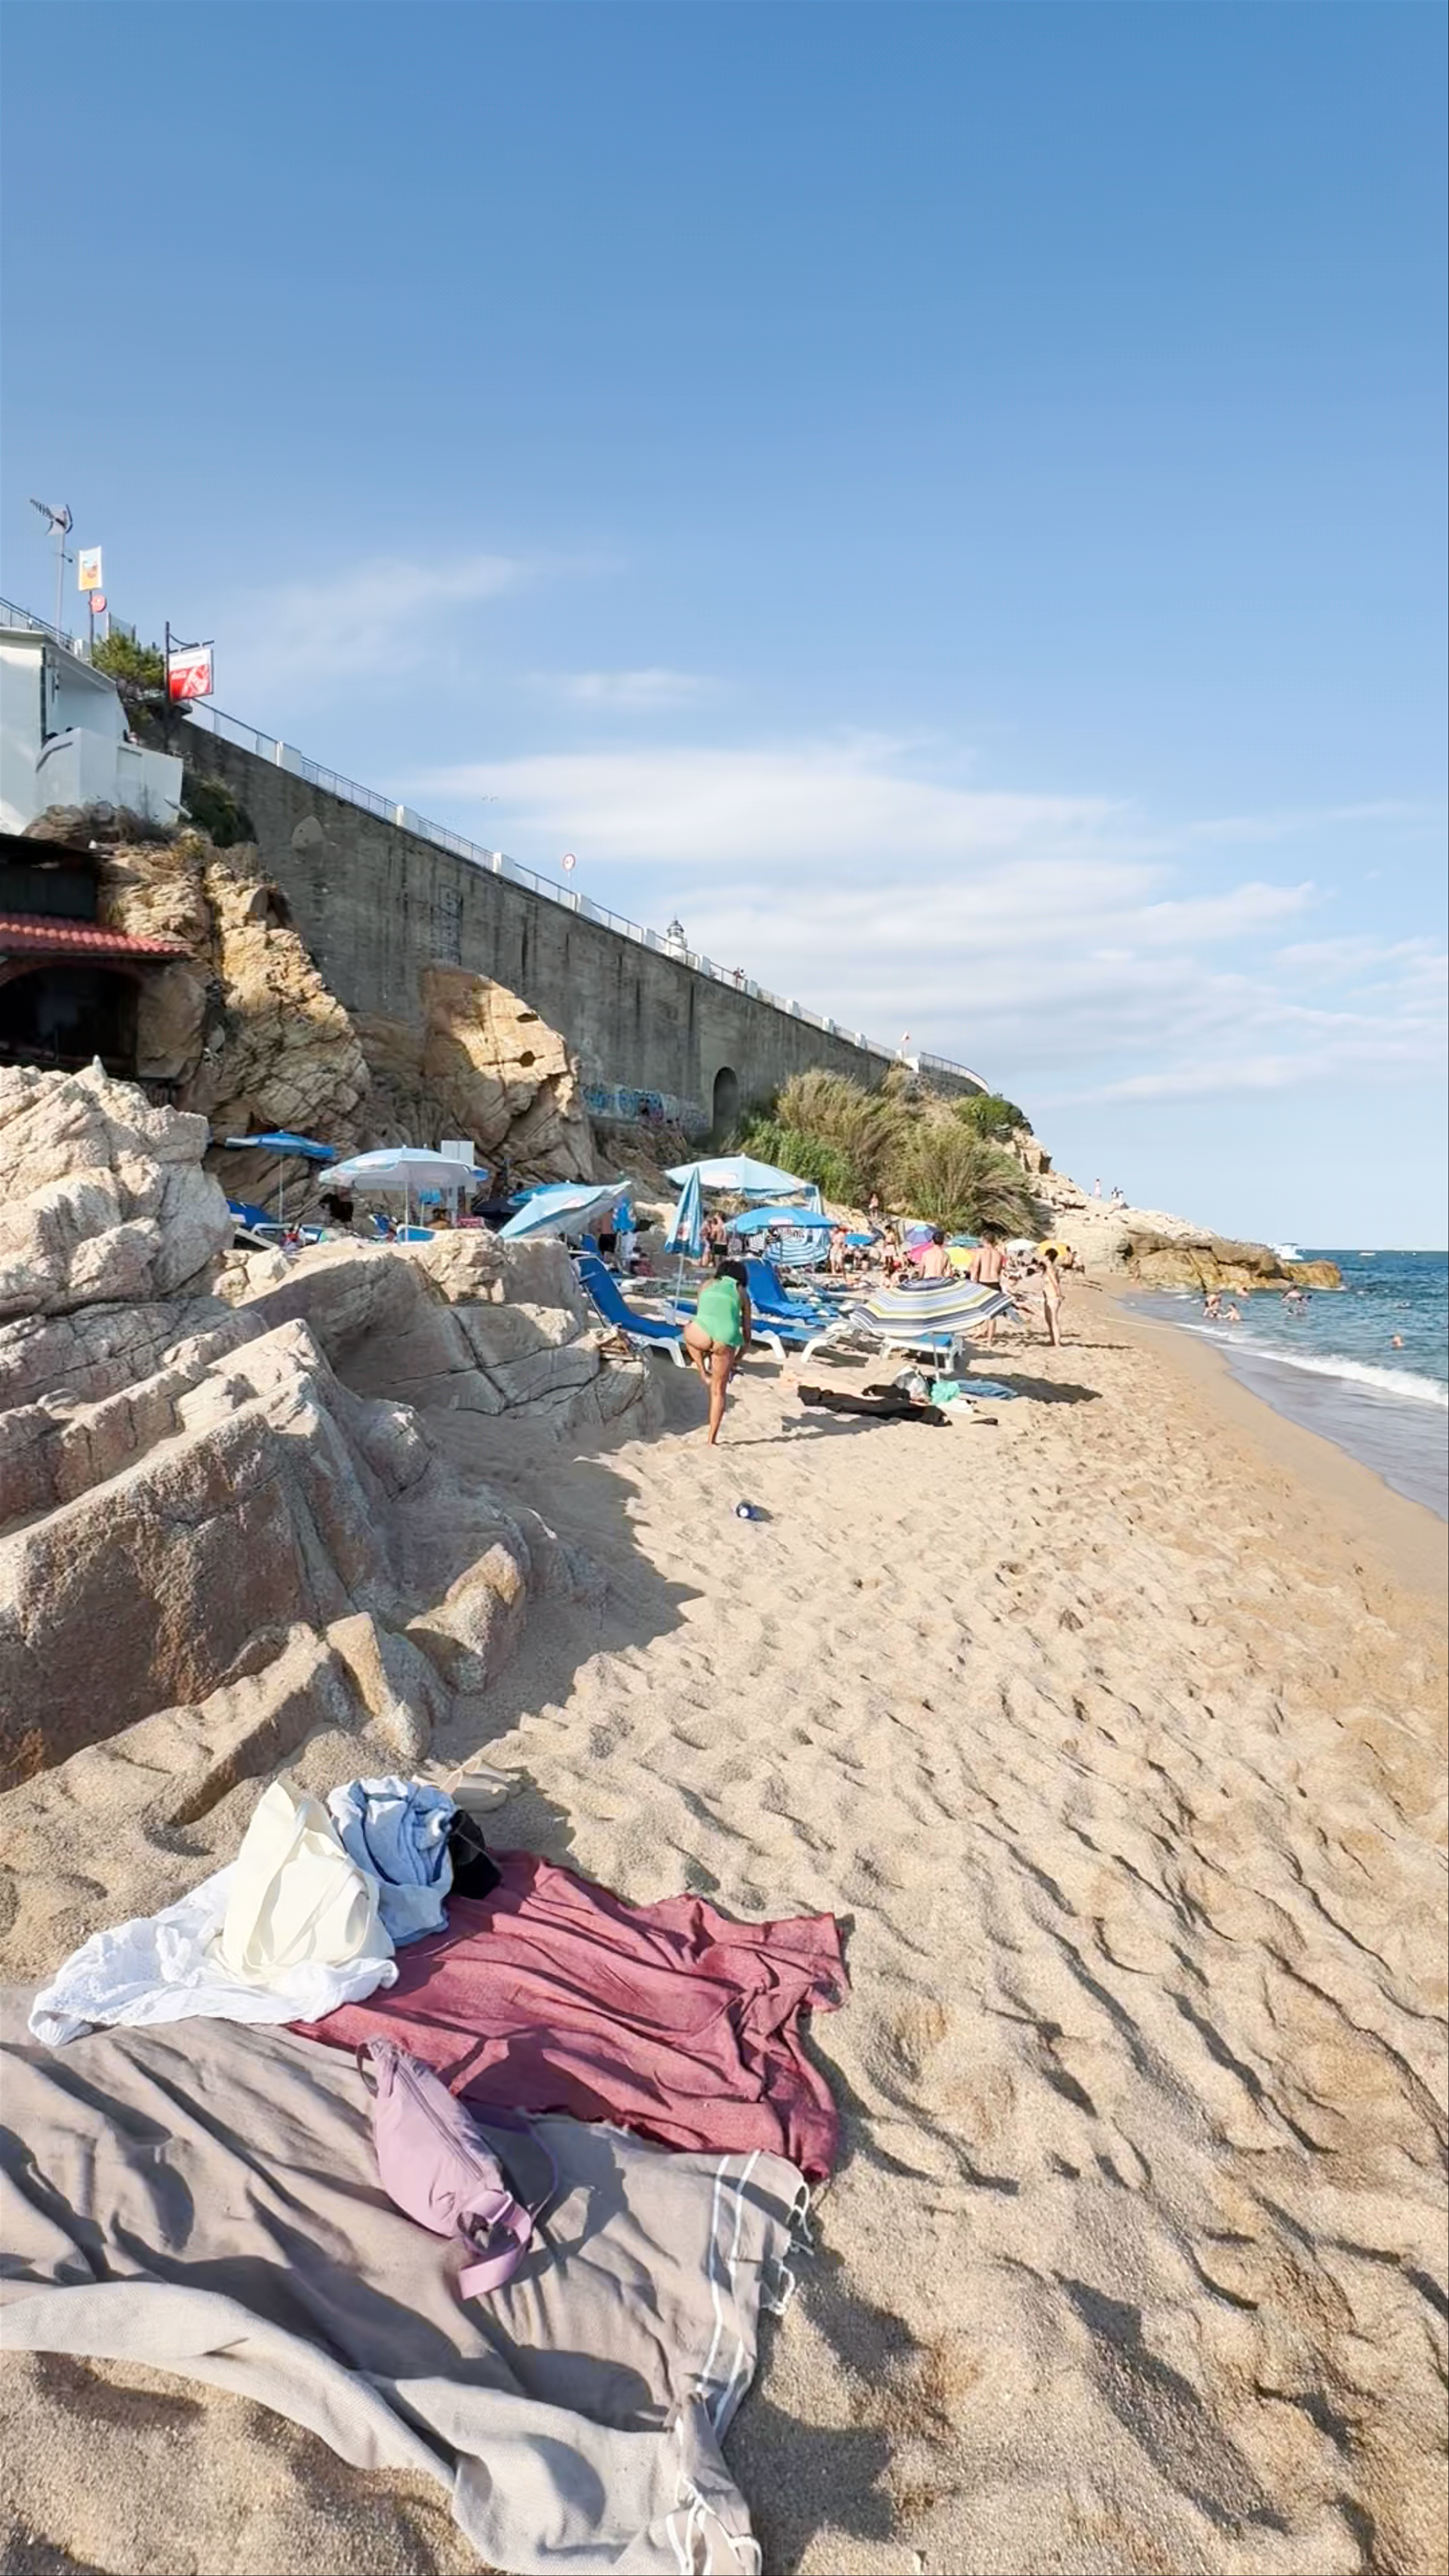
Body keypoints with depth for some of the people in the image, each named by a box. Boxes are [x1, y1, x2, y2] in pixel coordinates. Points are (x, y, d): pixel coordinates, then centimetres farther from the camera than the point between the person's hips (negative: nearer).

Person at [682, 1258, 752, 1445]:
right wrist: (736, 1361, 45)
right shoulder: (742, 1293, 28)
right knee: (718, 1391, 22)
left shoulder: (708, 1285, 29)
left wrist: (705, 1351, 54)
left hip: (702, 1334, -1)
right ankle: (712, 1440, 26)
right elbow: (747, 1337, 29)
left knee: (689, 1332, 39)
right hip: (726, 1339, 1)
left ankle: (704, 1373, 27)